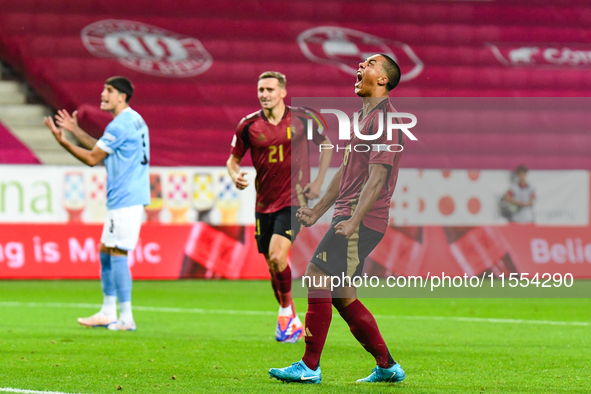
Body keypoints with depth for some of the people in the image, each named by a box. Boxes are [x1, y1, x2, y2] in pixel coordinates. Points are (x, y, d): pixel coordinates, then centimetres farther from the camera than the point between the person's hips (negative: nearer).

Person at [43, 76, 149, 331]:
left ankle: (126, 318, -9)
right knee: (105, 252, 15)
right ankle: (108, 313, 19)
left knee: (117, 254, -9)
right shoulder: (134, 120, 16)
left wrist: (62, 140, -5)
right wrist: (75, 131, 24)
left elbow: (92, 158, -12)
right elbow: (102, 150, 25)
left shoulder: (120, 125, -16)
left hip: (125, 200, -10)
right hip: (123, 199, 10)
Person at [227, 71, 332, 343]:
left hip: (293, 199, -3)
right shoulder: (248, 125, 0)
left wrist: (318, 182, 3)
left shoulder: (301, 119, -4)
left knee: (277, 256, -21)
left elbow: (326, 145, 11)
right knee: (273, 266, 8)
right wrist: (235, 175, -13)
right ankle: (293, 323, 25)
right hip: (264, 203, 3)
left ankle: (287, 312, 0)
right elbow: (233, 159, 9)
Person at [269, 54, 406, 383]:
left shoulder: (385, 119, -11)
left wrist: (353, 220, -24)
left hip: (363, 221, -10)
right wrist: (318, 211, 24)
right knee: (344, 298, 9)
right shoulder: (364, 118, 20)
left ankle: (310, 367, -7)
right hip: (349, 218, 10)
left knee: (317, 279, -12)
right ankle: (387, 367, 15)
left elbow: (377, 177, -18)